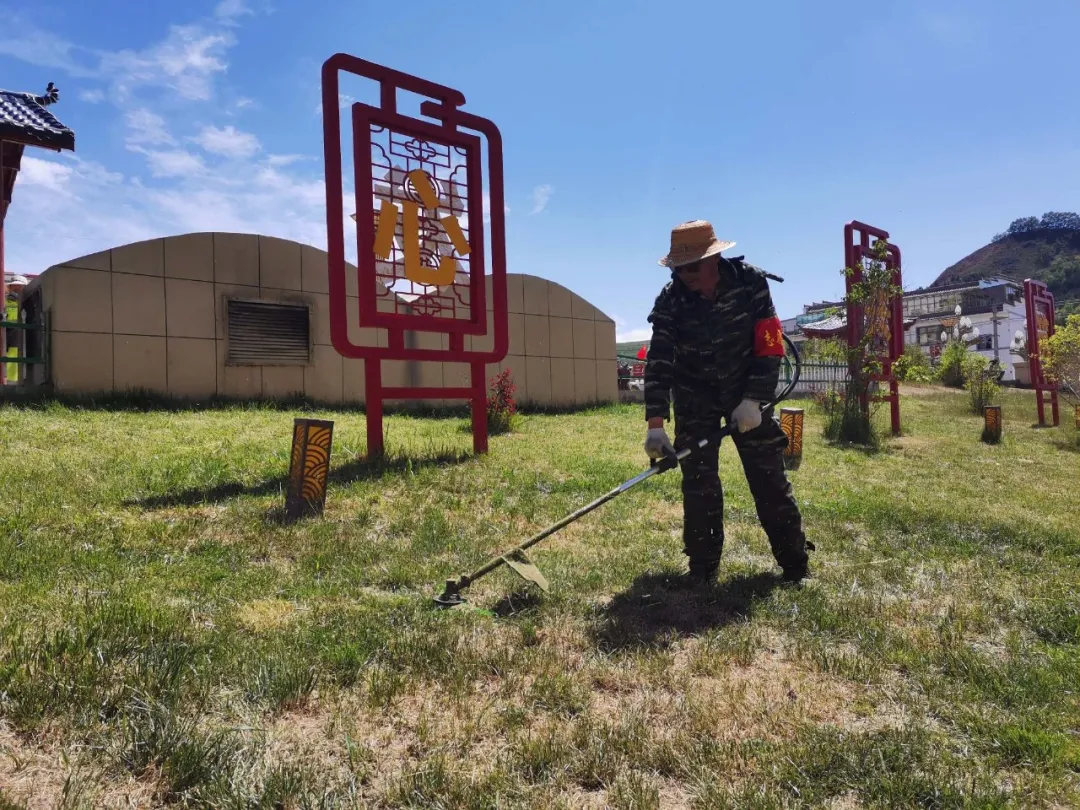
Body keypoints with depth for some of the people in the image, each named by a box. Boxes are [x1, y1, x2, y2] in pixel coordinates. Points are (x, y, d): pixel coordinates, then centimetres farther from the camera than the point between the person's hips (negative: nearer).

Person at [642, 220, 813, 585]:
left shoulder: (750, 281, -19)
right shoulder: (670, 300, -19)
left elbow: (770, 346, -15)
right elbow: (658, 363, -24)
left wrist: (754, 400, -22)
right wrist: (656, 424, -31)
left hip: (747, 389, 0)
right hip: (695, 394, 1)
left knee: (768, 475, 0)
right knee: (697, 479, -3)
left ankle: (795, 560, 13)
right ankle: (703, 564, 10)